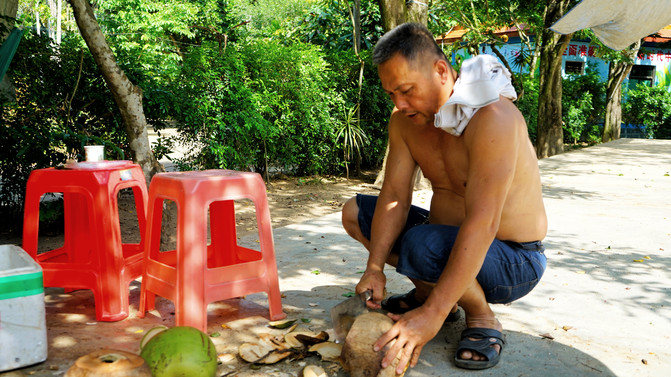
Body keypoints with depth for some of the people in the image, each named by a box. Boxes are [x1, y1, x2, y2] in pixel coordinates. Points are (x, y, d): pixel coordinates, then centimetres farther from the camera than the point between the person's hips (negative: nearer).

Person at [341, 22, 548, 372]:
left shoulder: (492, 117, -30)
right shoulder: (405, 119, -5)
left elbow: (481, 225, -37)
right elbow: (394, 196, -7)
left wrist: (432, 314, -40)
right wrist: (375, 267, -20)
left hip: (514, 260, -7)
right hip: (451, 239, 7)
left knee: (423, 246, -36)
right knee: (355, 212, 3)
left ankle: (482, 318, -7)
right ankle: (429, 291, 11)